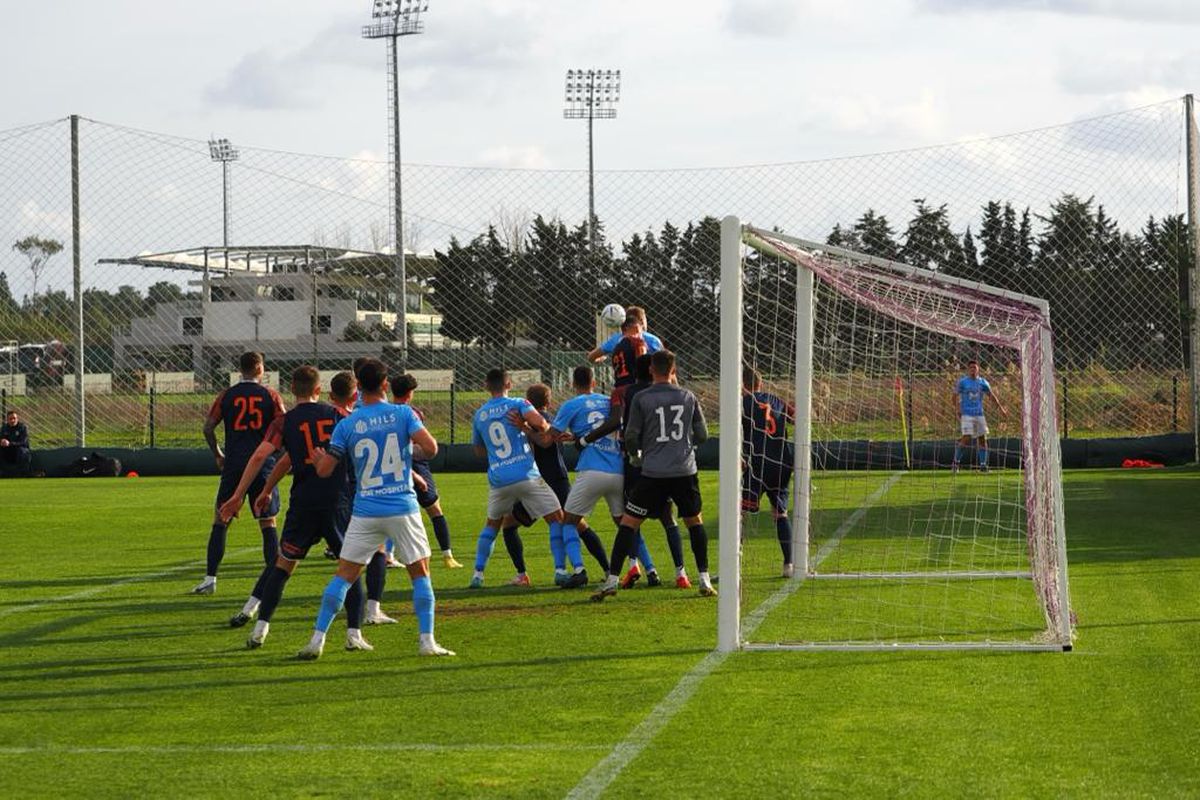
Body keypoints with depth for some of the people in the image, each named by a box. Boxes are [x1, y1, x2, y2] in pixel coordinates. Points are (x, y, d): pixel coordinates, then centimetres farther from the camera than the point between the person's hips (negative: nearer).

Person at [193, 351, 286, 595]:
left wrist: (217, 455, 13)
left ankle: (210, 579, 4)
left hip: (233, 465, 0)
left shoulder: (227, 396, 4)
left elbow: (208, 427, 0)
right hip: (263, 465, 0)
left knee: (220, 521, 8)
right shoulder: (270, 395, 2)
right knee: (268, 524, 5)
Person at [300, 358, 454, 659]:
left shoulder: (347, 425, -1)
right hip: (403, 509, -1)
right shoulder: (403, 414, -4)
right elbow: (431, 447, -13)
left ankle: (317, 640, 1)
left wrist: (316, 458, 23)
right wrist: (417, 440, 10)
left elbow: (325, 470, 0)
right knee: (420, 573, 12)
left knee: (344, 575, 6)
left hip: (365, 512, 1)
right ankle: (427, 641, 6)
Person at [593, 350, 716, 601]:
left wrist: (635, 455, 21)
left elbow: (631, 436, -1)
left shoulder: (641, 398, -3)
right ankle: (705, 580, 14)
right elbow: (702, 436, 12)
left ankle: (612, 580, -3)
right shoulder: (688, 397, 6)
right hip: (685, 471, 2)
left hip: (653, 473, -2)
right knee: (694, 521, 18)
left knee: (629, 523, 3)